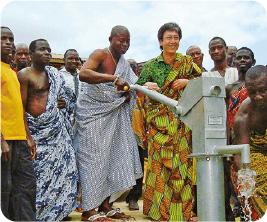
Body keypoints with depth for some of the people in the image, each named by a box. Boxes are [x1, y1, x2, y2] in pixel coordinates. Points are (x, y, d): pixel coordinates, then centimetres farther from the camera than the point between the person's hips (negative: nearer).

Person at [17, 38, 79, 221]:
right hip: (37, 129, -6)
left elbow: (68, 97, 28)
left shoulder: (54, 74, 15)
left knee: (64, 168, 4)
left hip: (57, 128, 6)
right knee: (40, 172, -3)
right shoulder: (24, 75, -4)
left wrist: (64, 103, 4)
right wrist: (28, 136, -15)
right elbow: (20, 108, -9)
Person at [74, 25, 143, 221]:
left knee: (112, 156, 7)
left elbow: (129, 85, 22)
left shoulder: (124, 62, 12)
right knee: (94, 158, -7)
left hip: (112, 115, 8)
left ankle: (105, 206, 17)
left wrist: (128, 93, -2)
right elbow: (83, 74, -30)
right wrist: (114, 78, -36)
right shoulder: (100, 55, -11)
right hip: (93, 113, -8)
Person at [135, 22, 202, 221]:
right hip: (159, 121, -1)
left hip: (181, 121, 1)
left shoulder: (186, 62, 8)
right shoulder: (151, 65, 5)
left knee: (181, 162, 0)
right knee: (160, 162, -3)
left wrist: (188, 82, -5)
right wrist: (146, 86, -17)